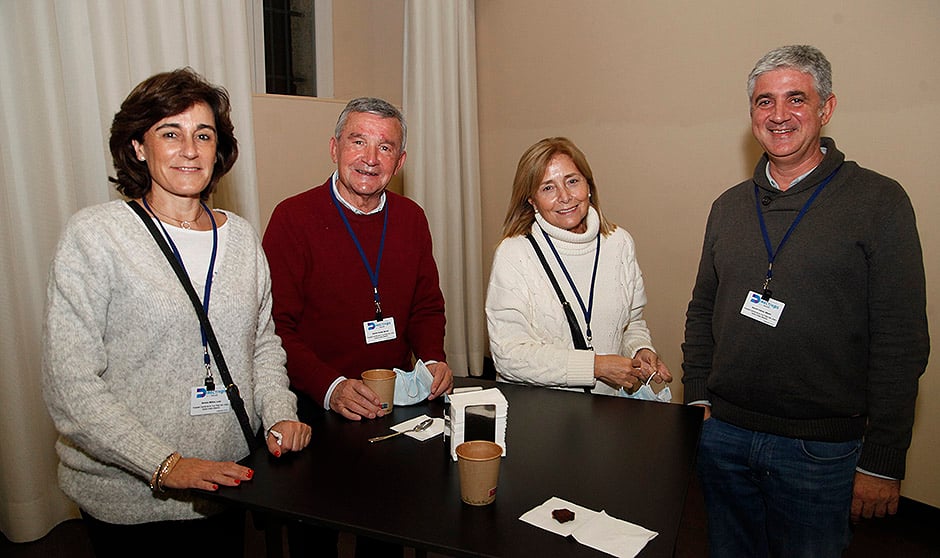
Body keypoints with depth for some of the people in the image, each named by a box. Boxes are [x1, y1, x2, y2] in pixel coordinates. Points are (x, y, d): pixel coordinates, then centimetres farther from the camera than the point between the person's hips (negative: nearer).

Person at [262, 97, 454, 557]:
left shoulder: (410, 218, 5)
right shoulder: (293, 218, -10)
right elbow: (276, 326, -12)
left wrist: (433, 360, -4)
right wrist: (330, 388, -23)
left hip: (396, 406, 4)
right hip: (315, 410, -3)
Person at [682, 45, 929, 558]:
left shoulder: (878, 202, -7)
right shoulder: (728, 207, 7)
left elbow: (901, 342, -9)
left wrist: (881, 462, -10)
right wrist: (697, 397, 5)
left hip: (819, 451, -4)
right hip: (723, 435, 4)